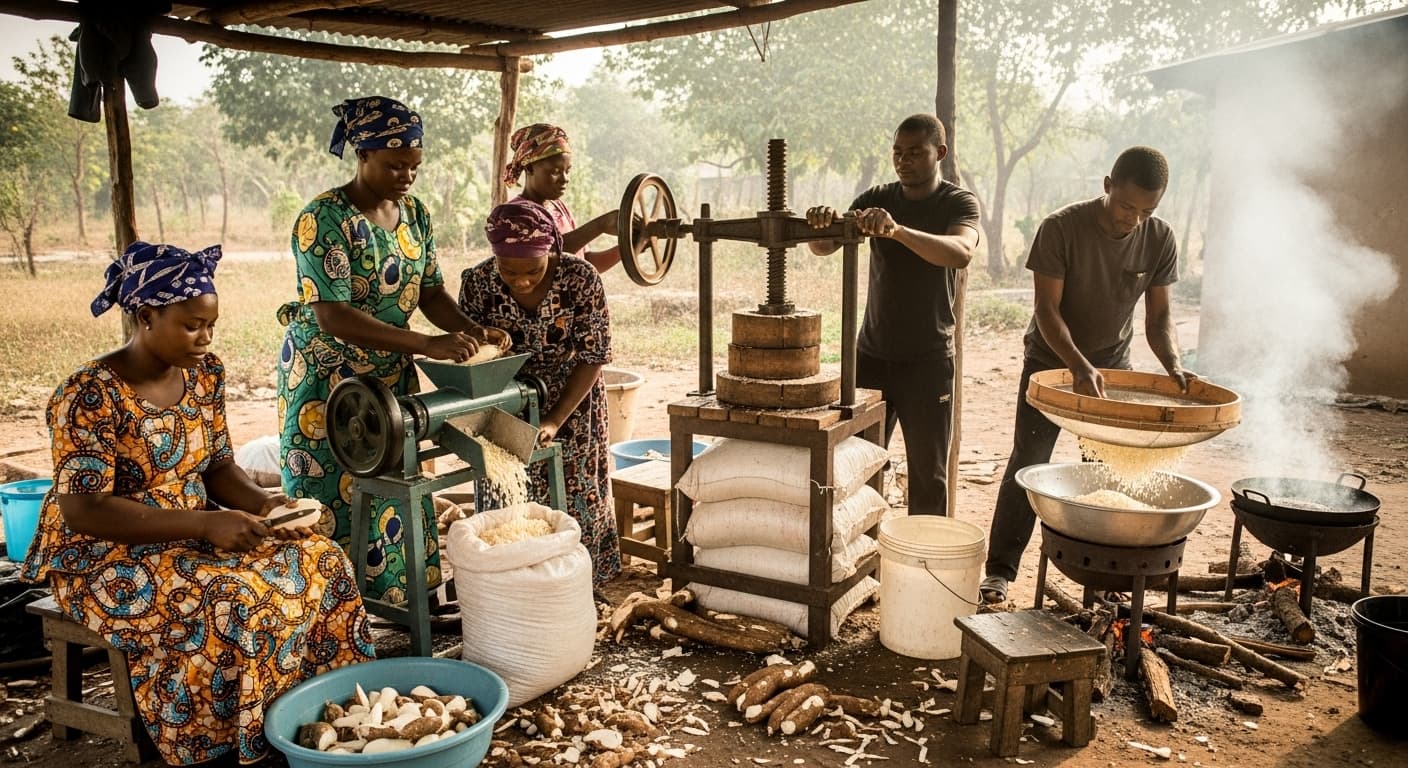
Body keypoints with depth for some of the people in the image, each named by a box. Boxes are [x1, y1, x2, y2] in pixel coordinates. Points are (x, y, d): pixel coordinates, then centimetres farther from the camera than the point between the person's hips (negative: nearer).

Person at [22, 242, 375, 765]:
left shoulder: (204, 373, 1)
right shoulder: (89, 395, -20)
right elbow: (83, 510, -23)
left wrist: (261, 502, -14)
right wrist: (205, 524, -28)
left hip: (194, 532, 7)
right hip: (106, 557, -6)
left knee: (317, 560, -12)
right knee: (231, 601, -31)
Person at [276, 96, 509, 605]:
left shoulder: (413, 214, 3)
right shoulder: (324, 219, -19)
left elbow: (430, 291, 5)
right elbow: (333, 317, -27)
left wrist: (470, 331, -16)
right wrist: (428, 345, -35)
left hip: (391, 377, 6)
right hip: (328, 379, -6)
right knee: (334, 495, 1)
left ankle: (396, 595, 25)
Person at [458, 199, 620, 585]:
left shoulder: (581, 279, -21)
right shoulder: (477, 283, -17)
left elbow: (592, 358, -17)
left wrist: (554, 421, -24)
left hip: (569, 408, -1)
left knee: (573, 506, 7)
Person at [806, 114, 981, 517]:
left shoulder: (959, 202, -4)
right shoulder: (877, 199, 6)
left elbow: (961, 253, -26)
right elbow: (824, 247, -6)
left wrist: (898, 230, -42)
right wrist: (820, 226, -30)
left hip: (928, 361, -3)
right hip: (872, 353, 3)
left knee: (929, 473, 4)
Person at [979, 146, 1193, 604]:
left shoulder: (1159, 240, -9)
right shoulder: (1061, 229, -21)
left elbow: (1159, 317, -4)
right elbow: (1047, 309, -23)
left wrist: (1173, 364, -23)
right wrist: (1080, 367, -36)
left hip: (1112, 364, 4)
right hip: (1052, 360, -3)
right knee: (1026, 466, -3)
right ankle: (1000, 571, 5)